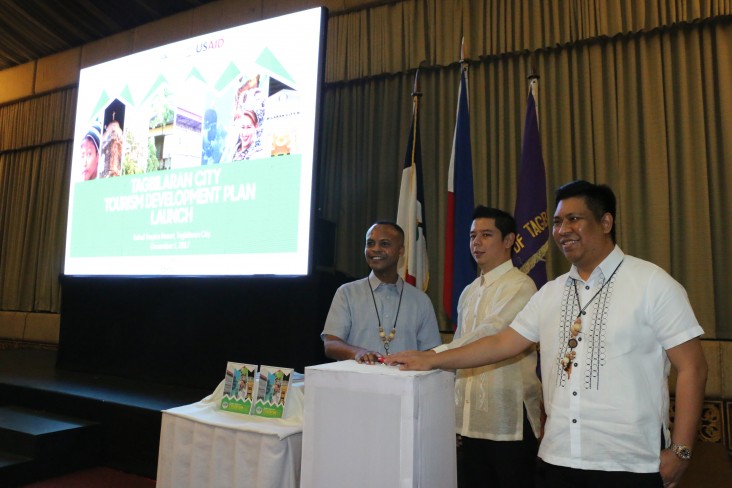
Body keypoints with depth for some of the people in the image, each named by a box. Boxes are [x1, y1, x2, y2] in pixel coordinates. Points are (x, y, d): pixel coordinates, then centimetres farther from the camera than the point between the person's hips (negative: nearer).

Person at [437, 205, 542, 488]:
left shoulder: (520, 285, -9)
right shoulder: (468, 293, 15)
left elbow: (491, 332, -25)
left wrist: (435, 355, -31)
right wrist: (456, 414, 13)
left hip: (509, 420, -6)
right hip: (471, 419, 7)